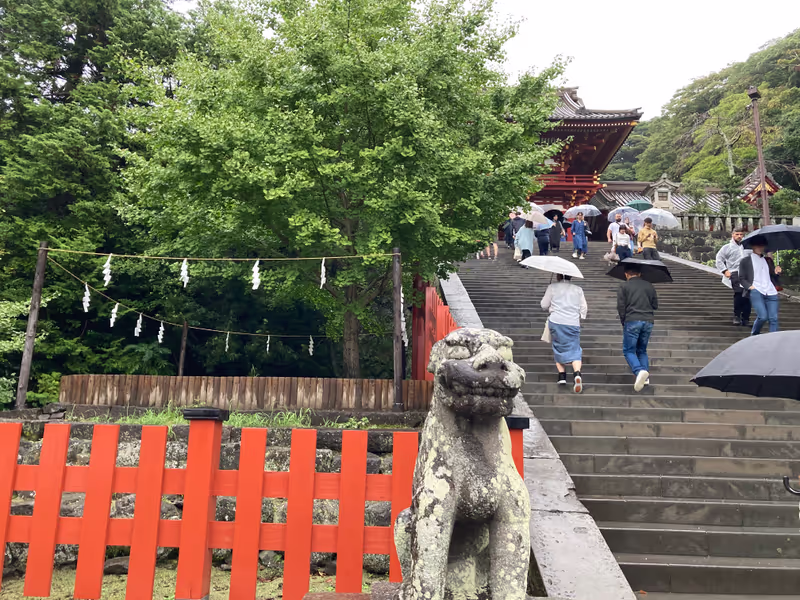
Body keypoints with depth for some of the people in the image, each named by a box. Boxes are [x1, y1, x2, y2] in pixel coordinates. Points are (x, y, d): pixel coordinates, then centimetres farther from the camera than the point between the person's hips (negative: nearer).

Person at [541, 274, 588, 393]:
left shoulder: (552, 287, 3)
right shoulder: (578, 289, 11)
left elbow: (544, 305, 6)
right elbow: (584, 308, 11)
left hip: (556, 322, -1)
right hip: (574, 324, 1)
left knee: (558, 348, 14)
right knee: (574, 349, 2)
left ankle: (562, 376, 8)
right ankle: (577, 374, -21)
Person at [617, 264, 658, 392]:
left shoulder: (624, 287, 2)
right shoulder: (649, 286, 14)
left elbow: (621, 307, -3)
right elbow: (655, 305, 15)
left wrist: (623, 322, 8)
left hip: (632, 321, -4)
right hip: (648, 321, 4)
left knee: (628, 350, 0)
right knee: (642, 350, 17)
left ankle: (639, 371, -24)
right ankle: (645, 376, 5)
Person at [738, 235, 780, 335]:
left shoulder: (767, 260, 22)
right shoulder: (745, 261, 10)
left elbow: (772, 274, 24)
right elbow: (741, 278, 7)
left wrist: (776, 272, 2)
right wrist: (749, 286, -10)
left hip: (771, 292, 4)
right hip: (756, 291, -4)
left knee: (774, 319, -6)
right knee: (763, 316, -19)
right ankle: (754, 335, 7)